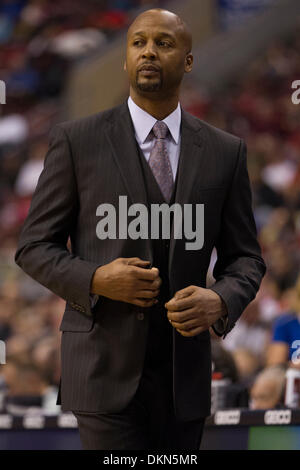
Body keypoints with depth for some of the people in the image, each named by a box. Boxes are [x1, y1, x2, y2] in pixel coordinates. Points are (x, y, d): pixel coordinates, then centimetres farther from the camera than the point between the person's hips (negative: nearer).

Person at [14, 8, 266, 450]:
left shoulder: (225, 152, 7)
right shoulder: (77, 141, -1)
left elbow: (245, 258, 10)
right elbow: (34, 247, 2)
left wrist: (220, 301, -13)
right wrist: (96, 279, -18)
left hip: (184, 376, 4)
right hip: (106, 369, -3)